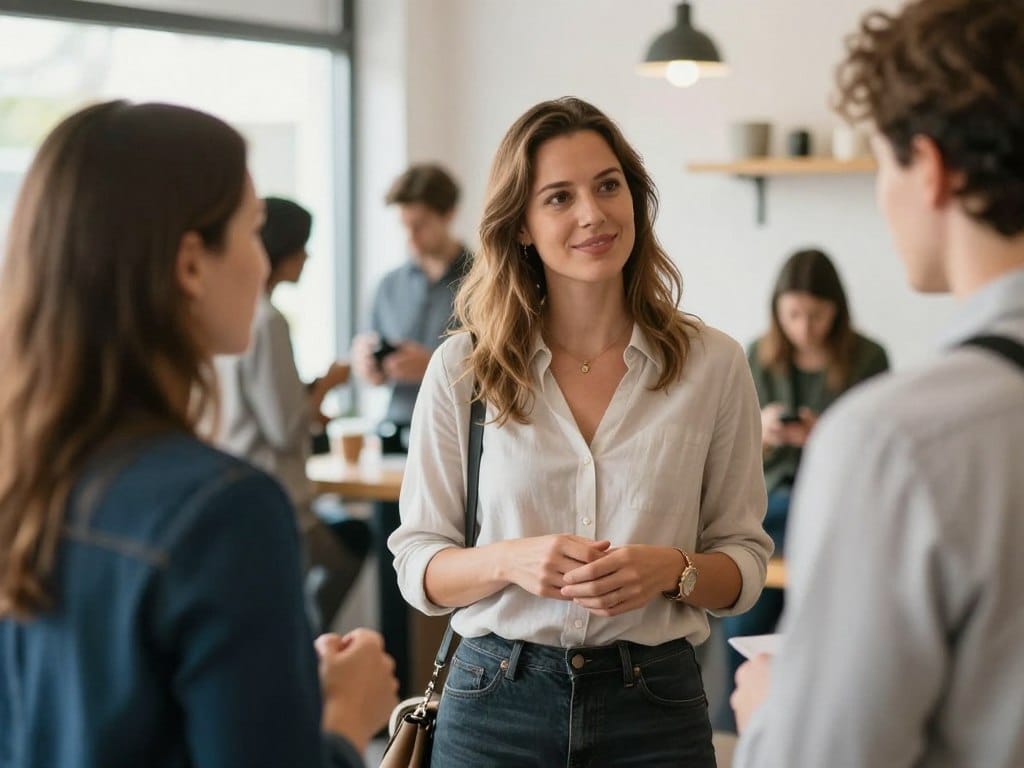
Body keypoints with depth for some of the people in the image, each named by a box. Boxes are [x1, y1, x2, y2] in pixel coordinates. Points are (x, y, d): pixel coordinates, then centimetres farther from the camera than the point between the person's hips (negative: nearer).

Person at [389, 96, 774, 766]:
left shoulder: (713, 364, -1)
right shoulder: (461, 369, -2)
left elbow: (745, 562, 4)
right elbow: (418, 564, 0)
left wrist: (673, 570, -17)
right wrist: (511, 562, -19)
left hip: (655, 708, 0)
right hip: (496, 704, 0)